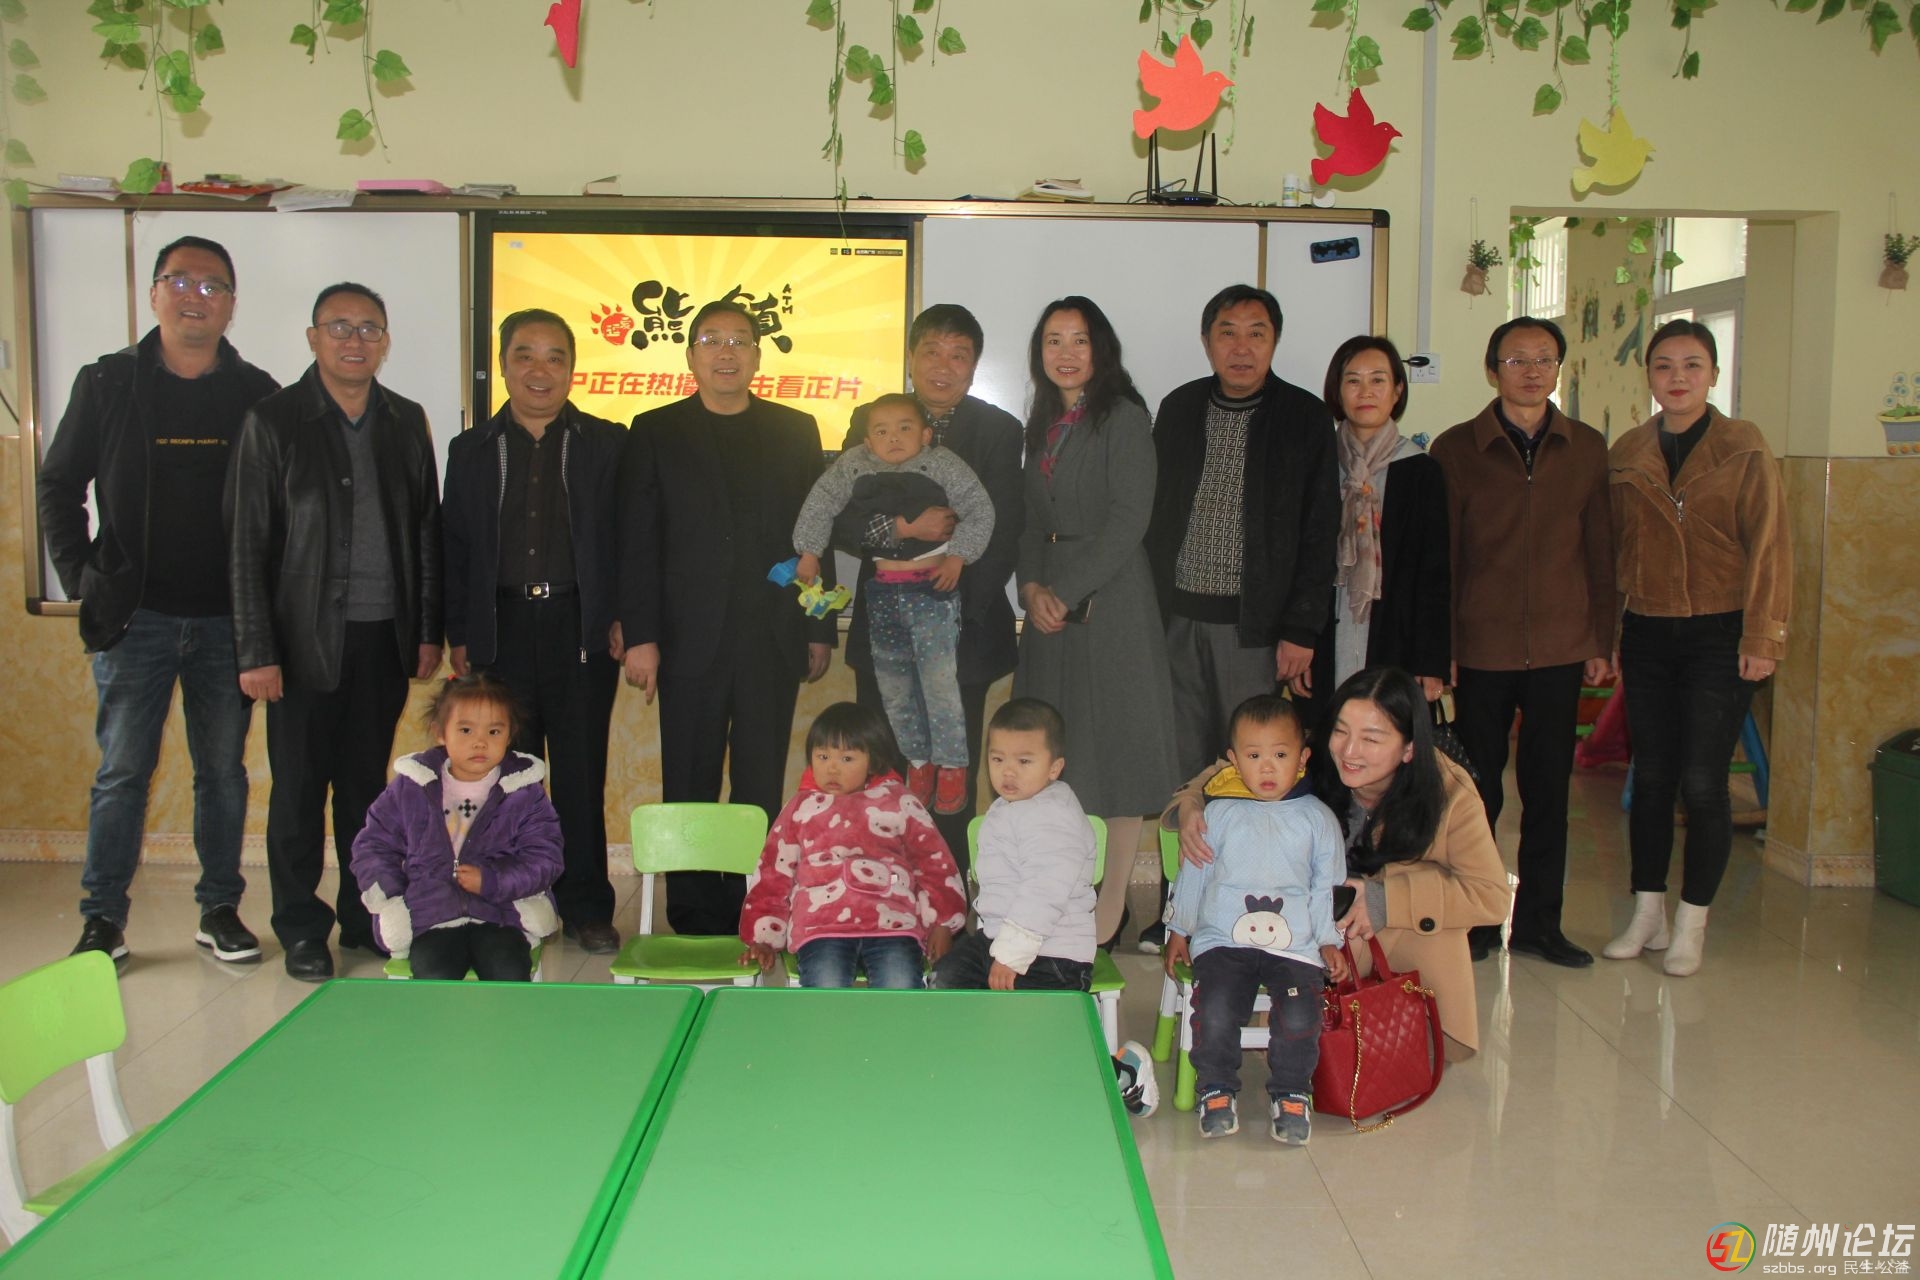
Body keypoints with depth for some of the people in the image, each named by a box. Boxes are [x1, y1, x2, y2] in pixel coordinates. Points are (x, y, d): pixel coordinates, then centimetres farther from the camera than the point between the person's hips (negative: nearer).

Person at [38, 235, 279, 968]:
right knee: (123, 770, 3)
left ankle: (220, 910, 20)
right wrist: (80, 576, -1)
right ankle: (102, 920, 14)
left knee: (224, 769, 8)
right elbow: (59, 485, 8)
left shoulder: (257, 395, 2)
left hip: (227, 619, 1)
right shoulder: (107, 384, 2)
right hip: (134, 614, 0)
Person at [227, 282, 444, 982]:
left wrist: (429, 630, 6)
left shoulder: (406, 421, 9)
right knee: (299, 787, 4)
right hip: (307, 636, -3)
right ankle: (302, 930, 17)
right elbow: (247, 544, -4)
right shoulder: (273, 420, -2)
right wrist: (256, 652, -8)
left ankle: (365, 917, 22)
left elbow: (427, 530, 11)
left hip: (385, 635, 3)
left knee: (366, 783, 11)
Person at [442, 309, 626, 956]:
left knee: (581, 774, 3)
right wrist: (457, 633, 3)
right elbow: (453, 548, 10)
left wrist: (622, 619, -4)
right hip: (501, 630, 2)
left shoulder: (607, 444, 6)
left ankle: (586, 908, 13)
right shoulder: (471, 450, 11)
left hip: (582, 628, -1)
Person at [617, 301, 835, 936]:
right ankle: (694, 918, 13)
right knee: (689, 787, 3)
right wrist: (640, 636, -5)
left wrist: (819, 629, 5)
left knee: (762, 787, 4)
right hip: (690, 639, -1)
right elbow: (637, 543, 2)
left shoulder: (795, 431, 11)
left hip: (773, 638, 1)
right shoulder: (655, 433, 6)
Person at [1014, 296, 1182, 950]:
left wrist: (1067, 592, -14)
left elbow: (1129, 517, -14)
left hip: (1110, 596, -7)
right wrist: (1032, 587, -1)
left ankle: (1112, 901, 8)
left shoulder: (1123, 417, -6)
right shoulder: (1042, 425, 15)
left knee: (1117, 742, -1)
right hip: (1050, 601, 7)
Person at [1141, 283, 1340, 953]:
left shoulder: (1305, 417, 1)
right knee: (1182, 771, 5)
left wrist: (1301, 629, -7)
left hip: (1256, 623, -3)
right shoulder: (1179, 409, 10)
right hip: (1178, 620, 3)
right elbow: (1155, 514, 12)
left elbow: (1320, 532, -1)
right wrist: (1148, 610, 5)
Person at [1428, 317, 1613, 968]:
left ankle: (1537, 921, 20)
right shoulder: (1456, 448, 0)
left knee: (1548, 790, 8)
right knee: (1476, 791, 5)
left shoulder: (1587, 448, 7)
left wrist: (1602, 642, 6)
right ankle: (1472, 921, 18)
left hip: (1560, 650, 2)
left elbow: (1600, 551, 9)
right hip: (1480, 649, -2)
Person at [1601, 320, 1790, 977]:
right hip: (1647, 634, 3)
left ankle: (1691, 923, 11)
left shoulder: (1744, 447, -3)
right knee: (1651, 776, 8)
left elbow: (1768, 544, -5)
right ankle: (1647, 915, 19)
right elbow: (1611, 546, 9)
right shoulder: (1626, 453, 6)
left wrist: (1760, 637, -9)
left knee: (1703, 782, -3)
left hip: (1718, 635, -3)